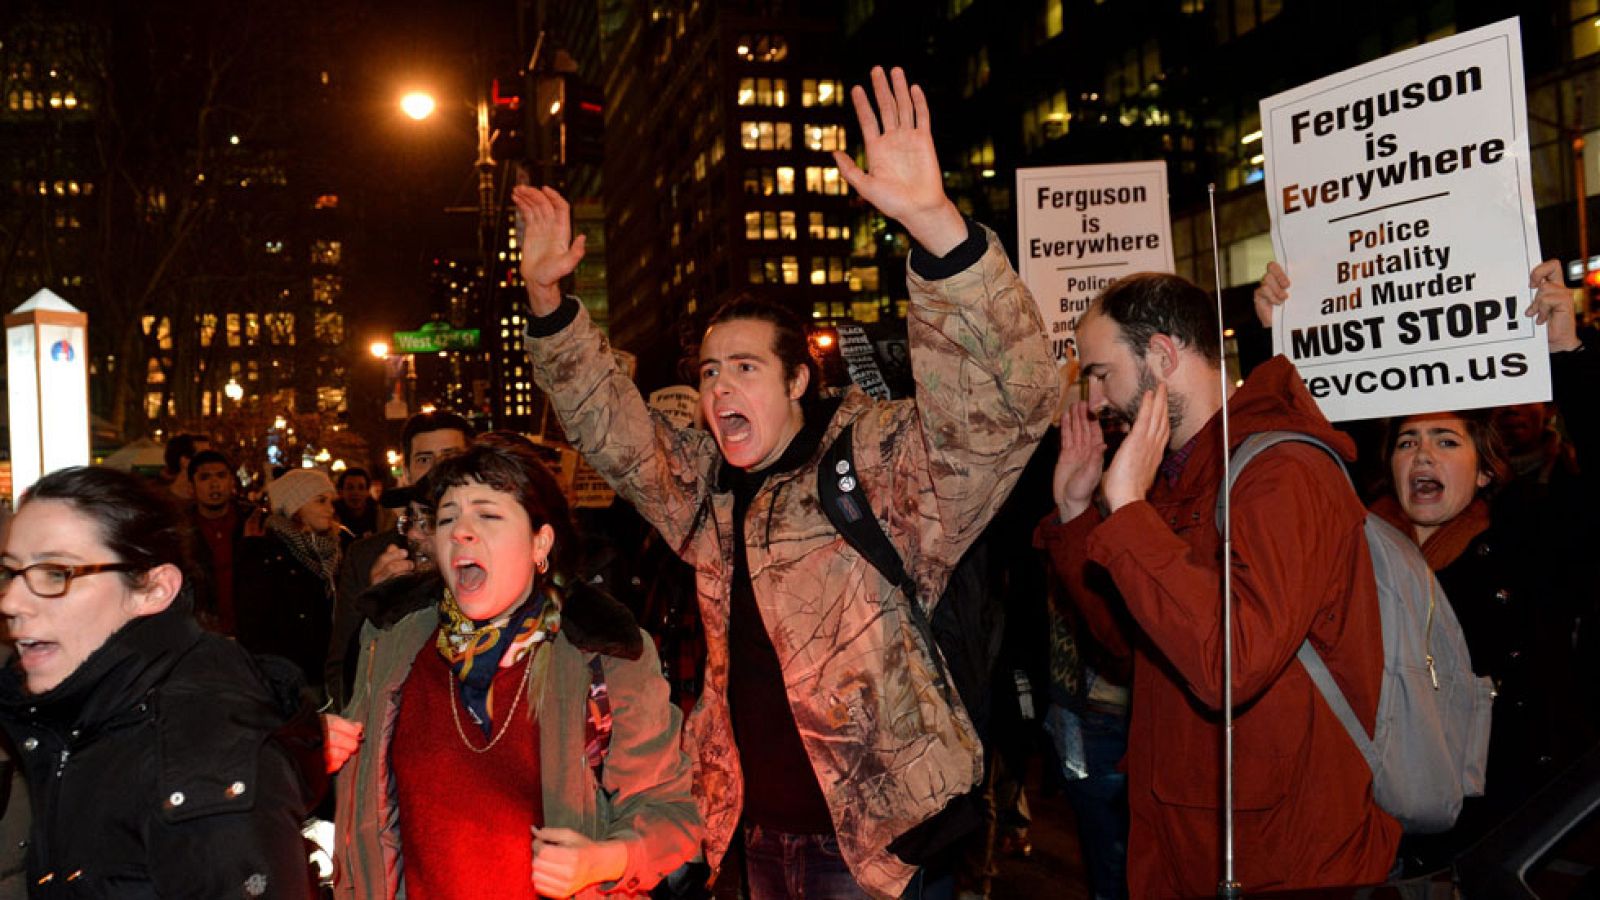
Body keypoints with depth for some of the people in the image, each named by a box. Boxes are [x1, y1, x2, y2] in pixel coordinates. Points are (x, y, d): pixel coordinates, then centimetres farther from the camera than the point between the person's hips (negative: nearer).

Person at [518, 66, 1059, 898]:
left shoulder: (879, 463, -12)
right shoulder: (704, 487, 7)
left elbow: (1007, 399, -26)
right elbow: (607, 421, 18)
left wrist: (935, 224, -38)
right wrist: (546, 299, 5)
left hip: (873, 833, -6)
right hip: (760, 829, 6)